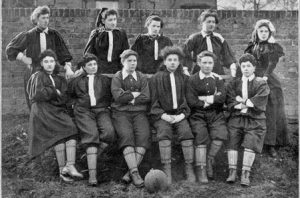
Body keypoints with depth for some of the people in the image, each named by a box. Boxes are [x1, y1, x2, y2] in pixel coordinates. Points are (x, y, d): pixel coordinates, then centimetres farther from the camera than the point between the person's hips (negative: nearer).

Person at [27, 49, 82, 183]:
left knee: (71, 131, -22)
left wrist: (48, 92, -6)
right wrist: (55, 91, 3)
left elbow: (64, 98, 8)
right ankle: (62, 169, -24)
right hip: (42, 111, -4)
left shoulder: (60, 79, 23)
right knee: (60, 132, -26)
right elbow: (37, 94, -4)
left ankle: (70, 166, -29)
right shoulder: (37, 77, 13)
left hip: (58, 111, 4)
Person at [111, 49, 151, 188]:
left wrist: (128, 97, -2)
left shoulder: (142, 78, 18)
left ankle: (131, 171, -26)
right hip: (121, 113, -2)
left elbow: (146, 98, 4)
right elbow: (118, 96, -6)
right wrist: (136, 94, 0)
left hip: (139, 112, 2)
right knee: (126, 135, -29)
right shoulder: (116, 77, 12)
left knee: (143, 135, -26)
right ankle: (135, 172, -33)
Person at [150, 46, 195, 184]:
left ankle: (189, 169, -23)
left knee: (186, 132, -27)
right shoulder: (157, 78, 10)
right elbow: (154, 100, 6)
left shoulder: (184, 78, 15)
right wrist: (163, 115, -8)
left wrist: (182, 114, -4)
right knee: (164, 132, -31)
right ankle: (166, 170, -31)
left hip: (180, 115, 1)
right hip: (162, 115, -1)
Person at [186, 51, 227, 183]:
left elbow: (222, 97, -5)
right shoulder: (193, 80, 4)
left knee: (221, 135, -20)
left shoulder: (218, 79, 11)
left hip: (216, 114, 2)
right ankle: (201, 169, -6)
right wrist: (208, 102, -4)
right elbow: (191, 101, -7)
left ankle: (210, 158, 4)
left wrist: (203, 98, -9)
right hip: (198, 115, -2)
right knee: (201, 138, -18)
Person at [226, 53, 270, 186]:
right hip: (236, 119, 2)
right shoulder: (233, 83, 15)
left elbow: (258, 103, -7)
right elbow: (230, 103, 2)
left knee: (251, 144, -16)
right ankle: (232, 172, -9)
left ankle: (245, 174, -10)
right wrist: (247, 104, -9)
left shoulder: (261, 84, 7)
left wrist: (241, 101, -4)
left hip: (255, 120, -2)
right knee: (232, 141, -14)